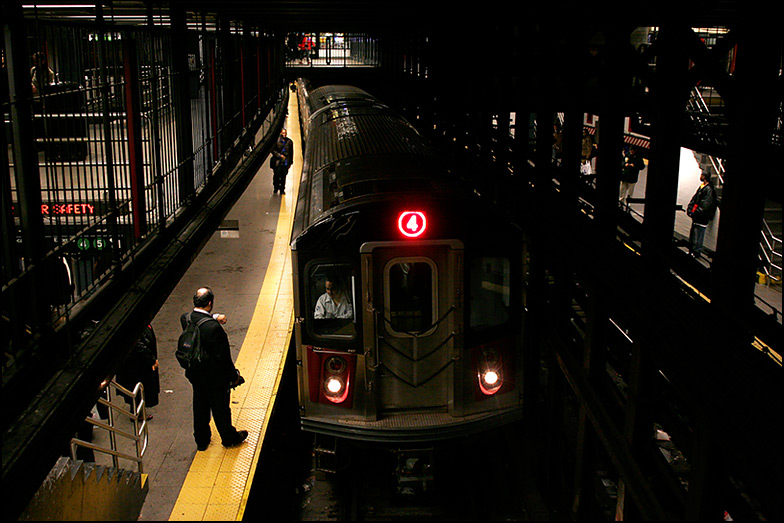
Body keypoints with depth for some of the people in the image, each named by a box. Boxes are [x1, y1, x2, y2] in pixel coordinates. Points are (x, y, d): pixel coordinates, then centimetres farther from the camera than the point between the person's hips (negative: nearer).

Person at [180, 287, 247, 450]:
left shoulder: (185, 319, -14)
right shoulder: (213, 327, -32)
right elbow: (222, 357, -24)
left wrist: (214, 319, 13)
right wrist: (234, 376, -12)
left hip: (195, 374, 6)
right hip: (214, 377, -6)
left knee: (200, 407, 23)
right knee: (221, 408, 16)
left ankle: (201, 440, 41)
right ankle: (229, 438, 38)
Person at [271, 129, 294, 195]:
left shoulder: (289, 142, 7)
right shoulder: (276, 141, -2)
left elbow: (291, 152, 13)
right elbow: (273, 150, -1)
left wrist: (290, 162, 11)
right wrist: (279, 155, -12)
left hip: (285, 162, 2)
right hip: (277, 162, -2)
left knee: (283, 176, 3)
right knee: (276, 175, -1)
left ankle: (282, 190, 12)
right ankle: (275, 188, 17)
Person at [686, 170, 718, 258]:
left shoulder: (709, 189, -15)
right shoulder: (701, 186, 13)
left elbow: (705, 204, -20)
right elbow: (694, 199, 15)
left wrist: (696, 212, -21)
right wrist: (690, 209, 5)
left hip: (702, 218, -9)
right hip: (696, 216, 9)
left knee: (698, 236, -5)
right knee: (692, 233, 15)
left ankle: (696, 252, 2)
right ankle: (691, 250, 25)